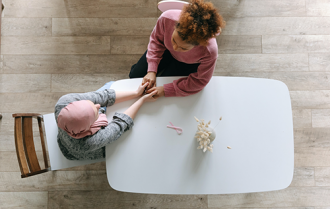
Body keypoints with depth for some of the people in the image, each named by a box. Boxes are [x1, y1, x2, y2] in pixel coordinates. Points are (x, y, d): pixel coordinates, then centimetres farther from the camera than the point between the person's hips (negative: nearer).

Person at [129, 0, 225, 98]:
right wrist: (152, 71, -24)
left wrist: (166, 90, -28)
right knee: (135, 75, 12)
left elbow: (199, 81, -26)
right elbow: (156, 40, -16)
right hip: (167, 50, 2)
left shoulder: (210, 52, -45)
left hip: (187, 64, -2)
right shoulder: (167, 18, -41)